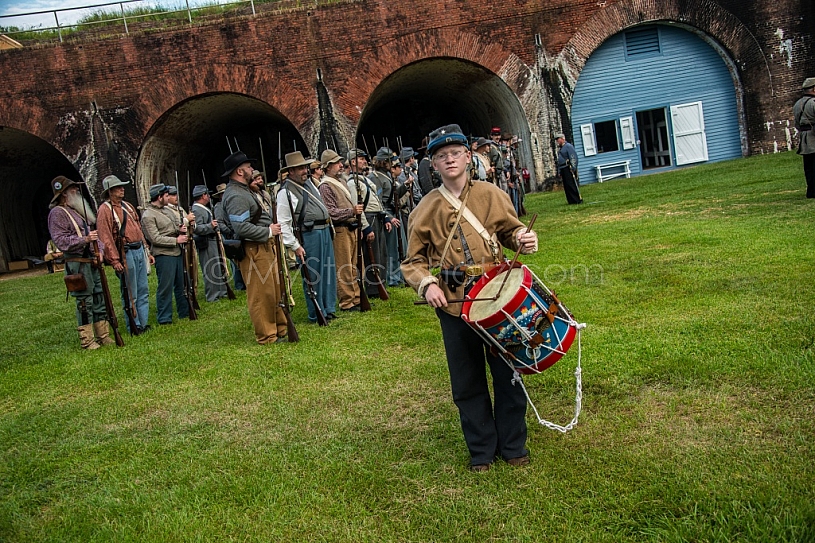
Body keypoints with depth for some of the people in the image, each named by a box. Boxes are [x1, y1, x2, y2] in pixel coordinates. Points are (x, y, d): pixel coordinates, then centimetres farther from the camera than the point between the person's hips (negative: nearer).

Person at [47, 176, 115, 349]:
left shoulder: (81, 210, 19)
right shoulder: (57, 213, -6)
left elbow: (96, 233, 21)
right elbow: (60, 240, -14)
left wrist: (100, 251, 4)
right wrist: (84, 239, -25)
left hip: (94, 263, 8)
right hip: (78, 265, -8)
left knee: (100, 299, 11)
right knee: (84, 302, -5)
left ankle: (103, 335, 19)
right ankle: (87, 340, 3)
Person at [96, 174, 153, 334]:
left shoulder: (128, 206, 16)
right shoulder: (105, 209, -8)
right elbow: (105, 237, -14)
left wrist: (147, 252, 18)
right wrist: (115, 260, -20)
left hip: (139, 251, 8)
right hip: (125, 254, -8)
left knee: (143, 290, 11)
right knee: (130, 294, -1)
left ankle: (143, 323, 20)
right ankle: (133, 326, 8)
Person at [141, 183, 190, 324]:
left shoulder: (168, 211, 15)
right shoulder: (148, 216, -11)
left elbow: (176, 226, 25)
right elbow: (155, 238, -17)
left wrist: (181, 229, 1)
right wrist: (176, 240, -16)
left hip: (177, 253, 8)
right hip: (163, 255, -8)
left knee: (181, 284, 16)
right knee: (165, 287, -4)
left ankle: (184, 312, 28)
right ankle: (164, 318, 5)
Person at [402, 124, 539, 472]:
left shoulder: (491, 195, 3)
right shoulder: (426, 210, 2)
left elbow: (510, 230, 14)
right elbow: (414, 260, 7)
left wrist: (523, 239, -9)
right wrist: (426, 284, -11)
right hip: (453, 304, 0)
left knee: (508, 374, 8)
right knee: (467, 381, 9)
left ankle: (513, 446, 27)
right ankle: (481, 450, 26)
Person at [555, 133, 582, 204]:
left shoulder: (568, 146, -6)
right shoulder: (560, 148, 21)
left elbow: (573, 157, -13)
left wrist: (573, 168, -20)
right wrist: (559, 171, 19)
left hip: (568, 168, -9)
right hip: (563, 170, 9)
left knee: (571, 185, -10)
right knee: (566, 186, 6)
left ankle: (578, 200, -6)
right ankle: (571, 200, 10)